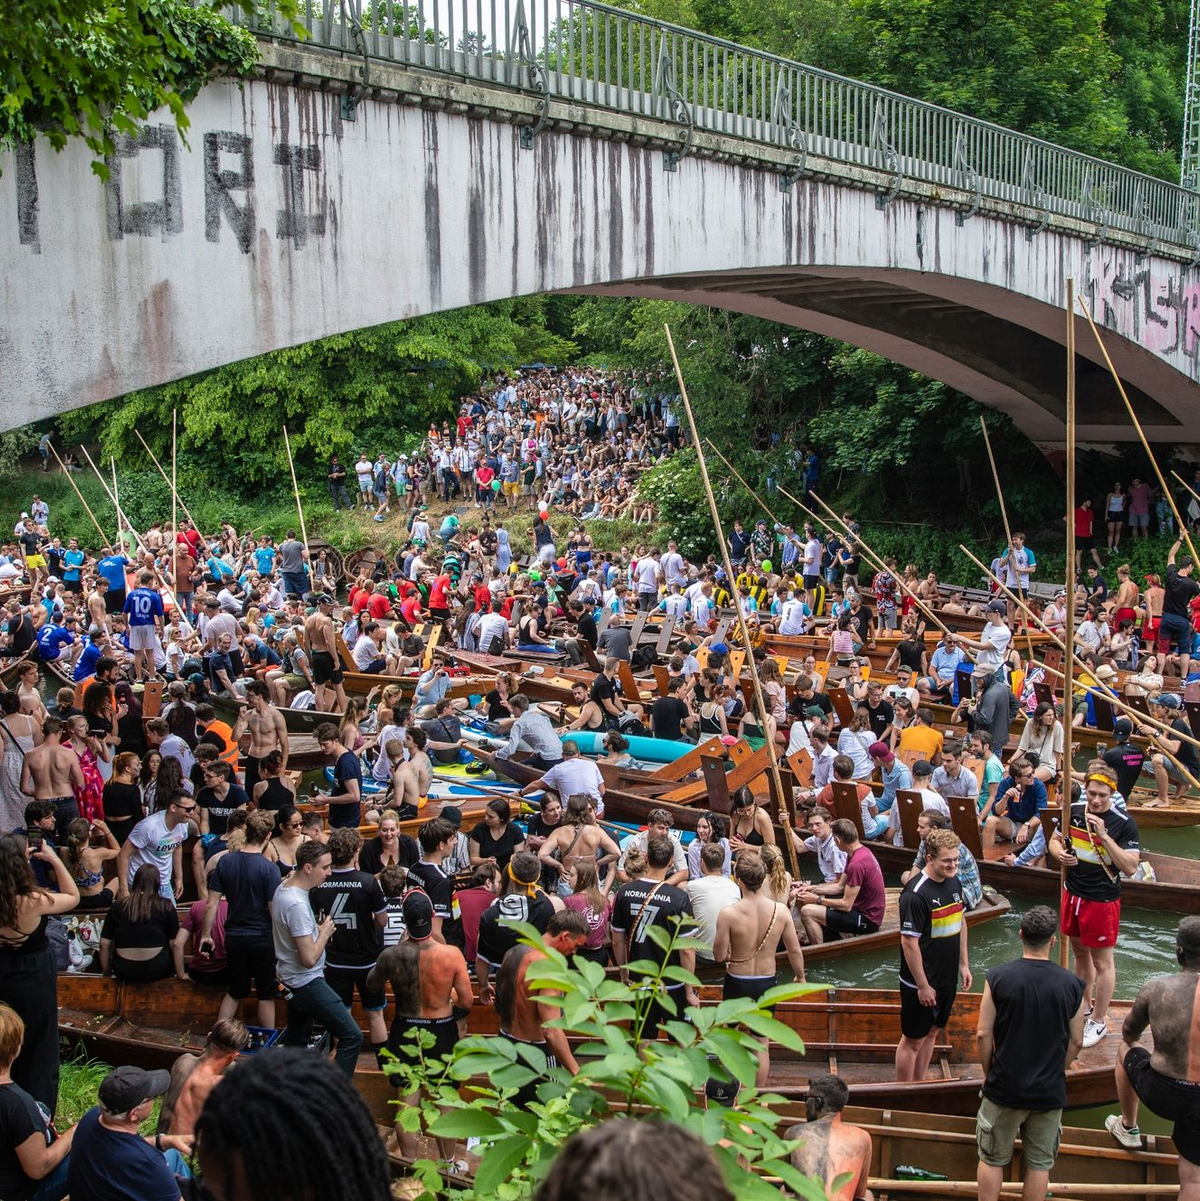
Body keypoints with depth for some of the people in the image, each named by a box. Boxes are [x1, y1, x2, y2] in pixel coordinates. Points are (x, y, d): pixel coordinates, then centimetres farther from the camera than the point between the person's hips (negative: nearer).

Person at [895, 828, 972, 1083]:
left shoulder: (954, 882, 1)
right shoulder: (916, 894, -24)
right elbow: (909, 942, -23)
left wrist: (964, 964, 14)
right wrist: (922, 985, -20)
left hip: (947, 977, 8)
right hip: (921, 982, -8)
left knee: (932, 1032, 20)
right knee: (913, 1040, 5)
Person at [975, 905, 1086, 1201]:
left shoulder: (998, 977, -13)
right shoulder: (1071, 984, -8)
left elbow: (983, 1034, -10)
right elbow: (1076, 1041, 0)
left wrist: (989, 1074, 6)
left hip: (1004, 1088, -1)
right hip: (1049, 1093, 1)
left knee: (992, 1160, 15)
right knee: (1039, 1165, 15)